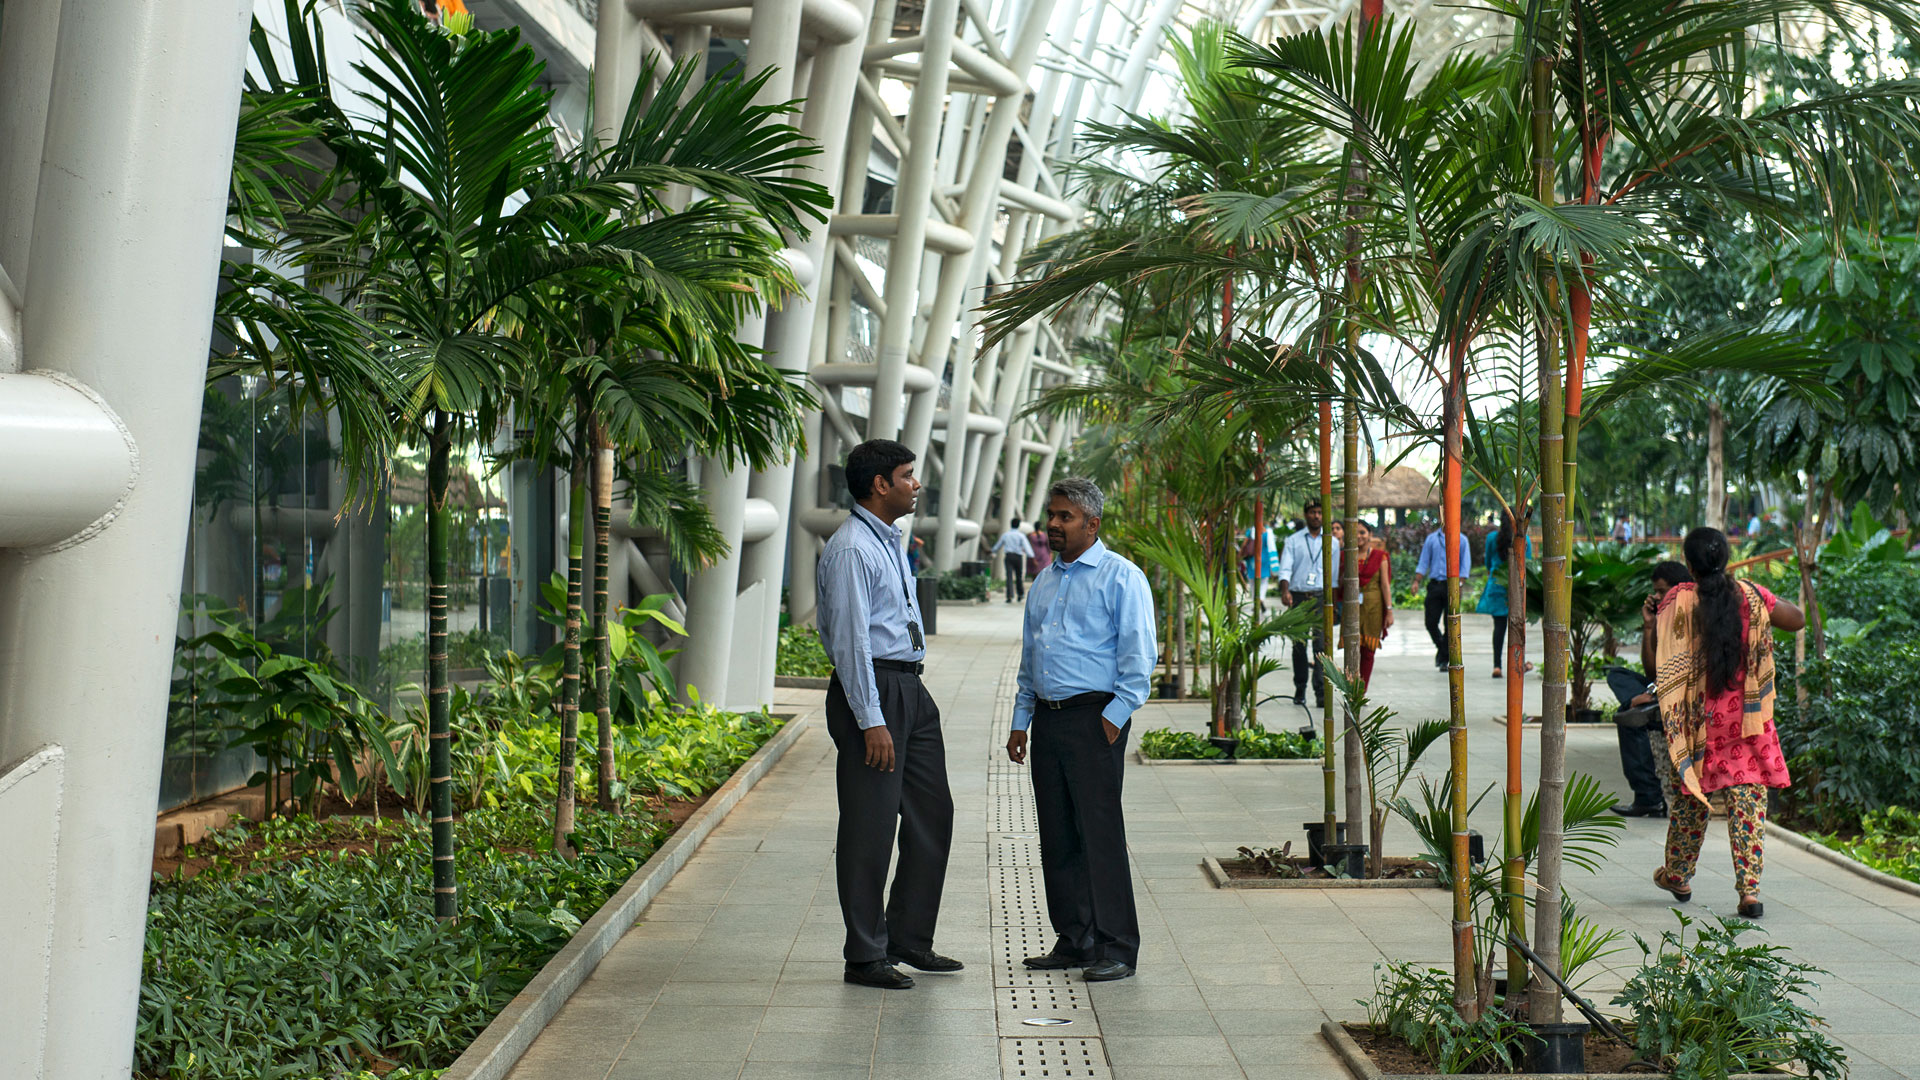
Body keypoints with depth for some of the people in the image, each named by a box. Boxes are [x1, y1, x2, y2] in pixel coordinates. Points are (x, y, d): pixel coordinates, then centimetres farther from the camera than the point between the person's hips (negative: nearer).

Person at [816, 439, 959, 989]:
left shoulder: (890, 541, 16)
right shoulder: (851, 549, -14)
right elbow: (850, 639, -19)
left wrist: (907, 695, 21)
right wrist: (871, 720, -22)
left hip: (910, 689, 10)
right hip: (870, 691, -10)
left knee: (932, 813, 13)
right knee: (870, 825, -2)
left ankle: (910, 939, 26)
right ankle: (865, 957, 9)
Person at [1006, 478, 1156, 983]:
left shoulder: (1120, 577, -4)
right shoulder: (1045, 581, 18)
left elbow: (1140, 655, -9)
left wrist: (1115, 715, -14)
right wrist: (1021, 722, 17)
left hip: (1094, 717, -7)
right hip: (1047, 718, 7)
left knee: (1100, 832, -7)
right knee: (1057, 836, 9)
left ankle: (1116, 949, 2)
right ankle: (1073, 941, 19)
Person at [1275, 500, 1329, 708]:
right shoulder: (1293, 541, 8)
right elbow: (1285, 568, -1)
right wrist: (1285, 591, -18)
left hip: (1321, 597, -1)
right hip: (1297, 597, 1)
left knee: (1321, 645, -12)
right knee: (1298, 645, 7)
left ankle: (1321, 694, -15)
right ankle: (1300, 691, 19)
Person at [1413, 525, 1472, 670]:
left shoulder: (1461, 540, 4)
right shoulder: (1432, 538, 11)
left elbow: (1465, 564, 1)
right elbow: (1423, 562, 11)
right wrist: (1416, 581, 0)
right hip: (1434, 585, 2)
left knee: (1450, 624, -2)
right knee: (1431, 622, -2)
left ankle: (1444, 659, 7)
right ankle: (1440, 647, 24)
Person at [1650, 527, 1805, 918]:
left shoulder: (1677, 600, -8)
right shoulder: (1751, 596, -4)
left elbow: (1656, 662, -6)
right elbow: (1797, 620, 10)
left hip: (1697, 716, 0)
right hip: (1747, 717, 0)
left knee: (1691, 794, 16)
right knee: (1748, 798, 2)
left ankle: (1677, 876, 29)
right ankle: (1749, 891, -2)